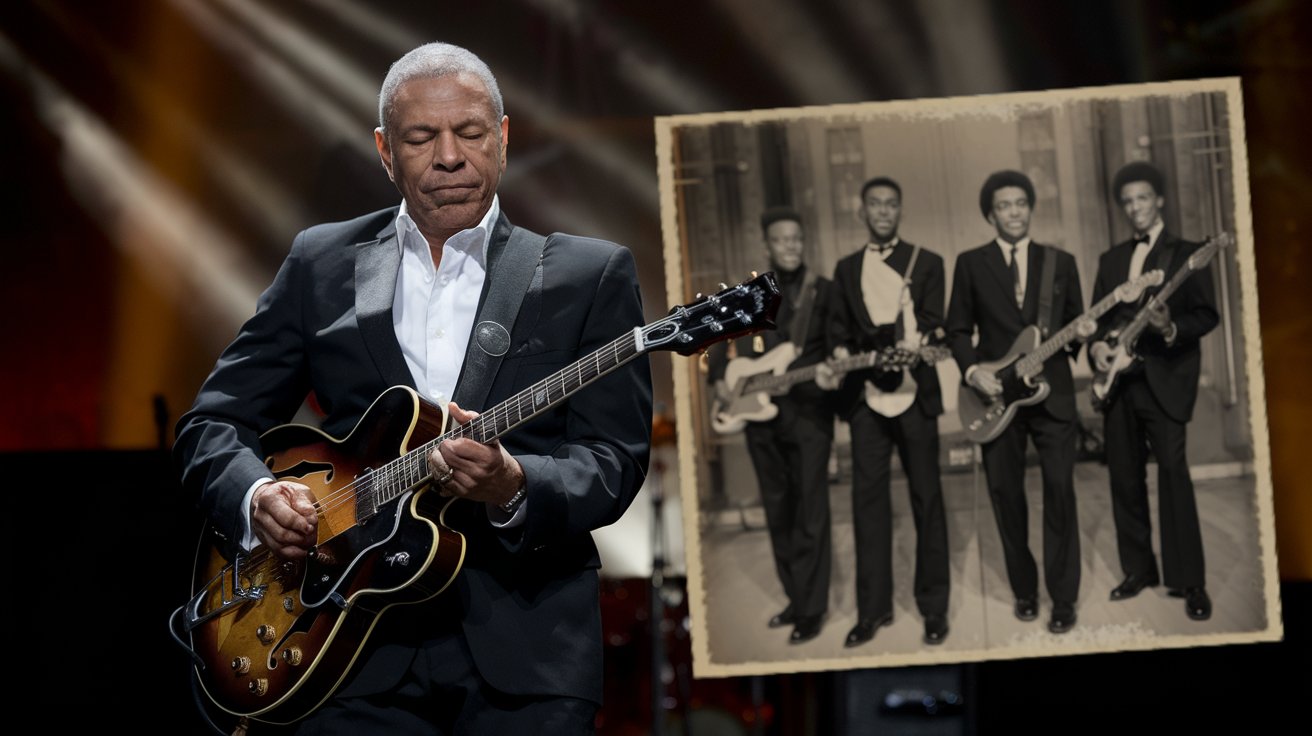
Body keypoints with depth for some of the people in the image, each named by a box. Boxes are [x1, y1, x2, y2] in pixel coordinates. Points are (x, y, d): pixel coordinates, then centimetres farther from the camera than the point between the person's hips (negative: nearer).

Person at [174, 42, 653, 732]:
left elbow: (613, 461, -2)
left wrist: (514, 488, -22)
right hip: (360, 655, 1)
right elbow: (212, 423, 14)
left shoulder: (590, 275, 6)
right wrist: (256, 495, -8)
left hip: (525, 655, -1)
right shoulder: (320, 264, 12)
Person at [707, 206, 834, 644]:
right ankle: (794, 597, 22)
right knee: (778, 510, 11)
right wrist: (719, 379, 3)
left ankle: (812, 608, -5)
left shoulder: (824, 292, -1)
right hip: (759, 414, 5)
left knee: (809, 511, -8)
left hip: (808, 411, -5)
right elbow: (718, 342, 19)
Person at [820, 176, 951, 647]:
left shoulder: (925, 263, 6)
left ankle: (933, 607, 6)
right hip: (865, 397, 2)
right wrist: (840, 355, -9)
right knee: (868, 499, 1)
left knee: (926, 498, 1)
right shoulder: (846, 269, 14)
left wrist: (914, 345, -23)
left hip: (914, 394, -2)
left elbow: (931, 323, -3)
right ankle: (873, 608, 7)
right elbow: (839, 327, 12)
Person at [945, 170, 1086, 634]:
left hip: (1052, 393, 0)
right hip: (996, 396, 0)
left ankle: (1063, 599, -2)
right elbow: (958, 329, 6)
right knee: (1006, 495, 4)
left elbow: (1074, 325, 12)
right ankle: (1024, 590, 18)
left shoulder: (1061, 263, 9)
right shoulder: (971, 264, 6)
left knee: (1059, 491, -7)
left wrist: (1080, 334, -11)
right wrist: (972, 371, -9)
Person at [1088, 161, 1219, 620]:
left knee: (1173, 470, -14)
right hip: (1118, 381, 5)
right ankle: (1138, 569, 19)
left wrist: (1172, 329, -23)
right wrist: (1096, 345, -5)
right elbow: (1097, 316, 16)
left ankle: (1190, 582, -13)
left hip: (1165, 379, -5)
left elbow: (1207, 314, -4)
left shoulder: (1186, 255, 3)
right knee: (1125, 478, 7)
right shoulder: (1111, 260, 17)